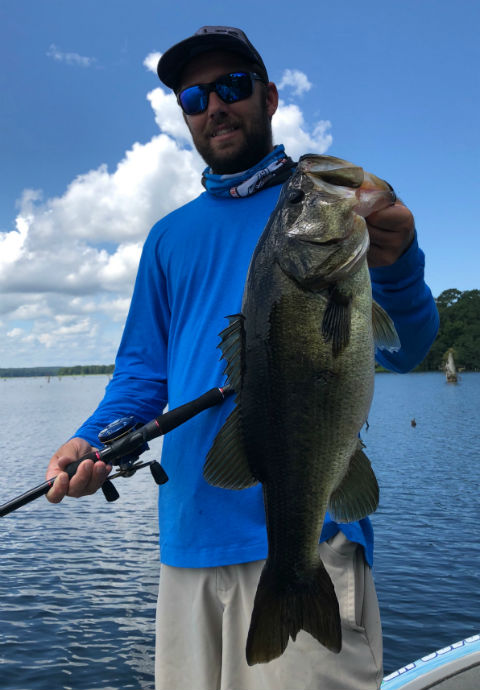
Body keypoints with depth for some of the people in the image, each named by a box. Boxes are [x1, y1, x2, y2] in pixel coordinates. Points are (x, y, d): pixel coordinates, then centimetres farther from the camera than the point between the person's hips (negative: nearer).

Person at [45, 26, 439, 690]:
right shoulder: (170, 235, 16)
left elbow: (402, 349, -5)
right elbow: (145, 368, 16)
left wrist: (396, 266, -27)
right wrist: (93, 441, -3)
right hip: (189, 534, 5)